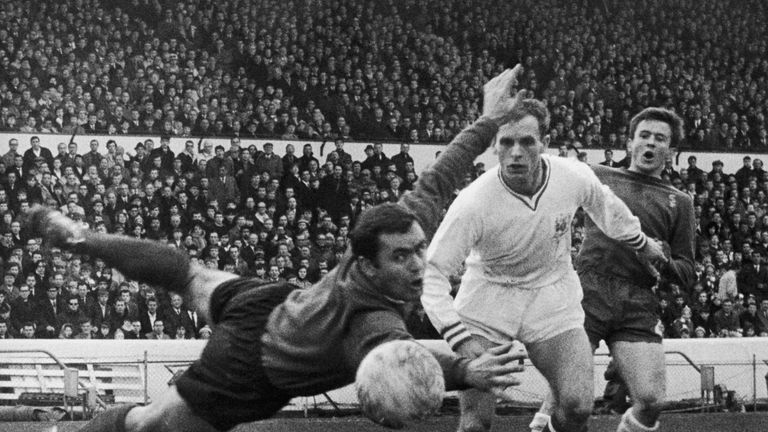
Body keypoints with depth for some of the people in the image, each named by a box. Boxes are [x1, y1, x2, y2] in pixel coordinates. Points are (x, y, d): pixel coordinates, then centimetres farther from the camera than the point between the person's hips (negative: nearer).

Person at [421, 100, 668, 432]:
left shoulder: (574, 177, -17)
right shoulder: (473, 203, -27)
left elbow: (605, 205, 8)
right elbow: (432, 272, -24)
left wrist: (640, 244, 25)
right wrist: (461, 340, -33)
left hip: (553, 297, 2)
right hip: (487, 300, -2)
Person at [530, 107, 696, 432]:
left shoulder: (678, 202, 20)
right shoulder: (599, 177, 18)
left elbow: (687, 275, 18)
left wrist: (664, 263, -4)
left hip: (638, 305, 1)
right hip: (587, 292, -1)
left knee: (651, 399, -13)